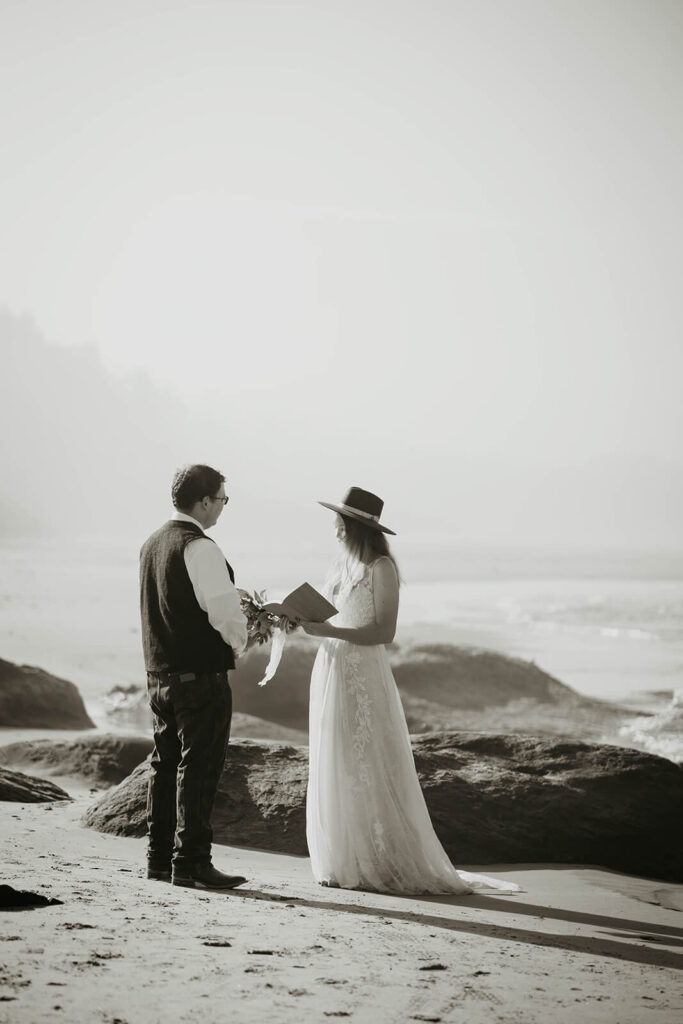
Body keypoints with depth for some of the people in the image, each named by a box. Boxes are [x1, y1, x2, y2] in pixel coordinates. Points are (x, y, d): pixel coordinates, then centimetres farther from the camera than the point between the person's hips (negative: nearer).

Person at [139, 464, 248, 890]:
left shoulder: (152, 544, 12)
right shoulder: (200, 548, -16)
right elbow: (224, 609, -23)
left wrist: (231, 635, 16)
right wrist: (239, 642, -2)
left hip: (160, 673, 9)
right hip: (201, 675, -9)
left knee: (167, 764, 15)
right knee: (199, 769, -4)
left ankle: (160, 856, 21)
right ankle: (191, 862, -2)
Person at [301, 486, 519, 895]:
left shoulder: (381, 568, -11)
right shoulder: (342, 565, 12)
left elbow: (384, 632, -16)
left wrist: (331, 631, -22)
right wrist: (310, 622, -1)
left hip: (364, 677, -8)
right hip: (332, 670, 8)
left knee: (368, 771, -3)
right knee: (336, 771, 10)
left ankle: (384, 865, 5)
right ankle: (346, 862, 17)